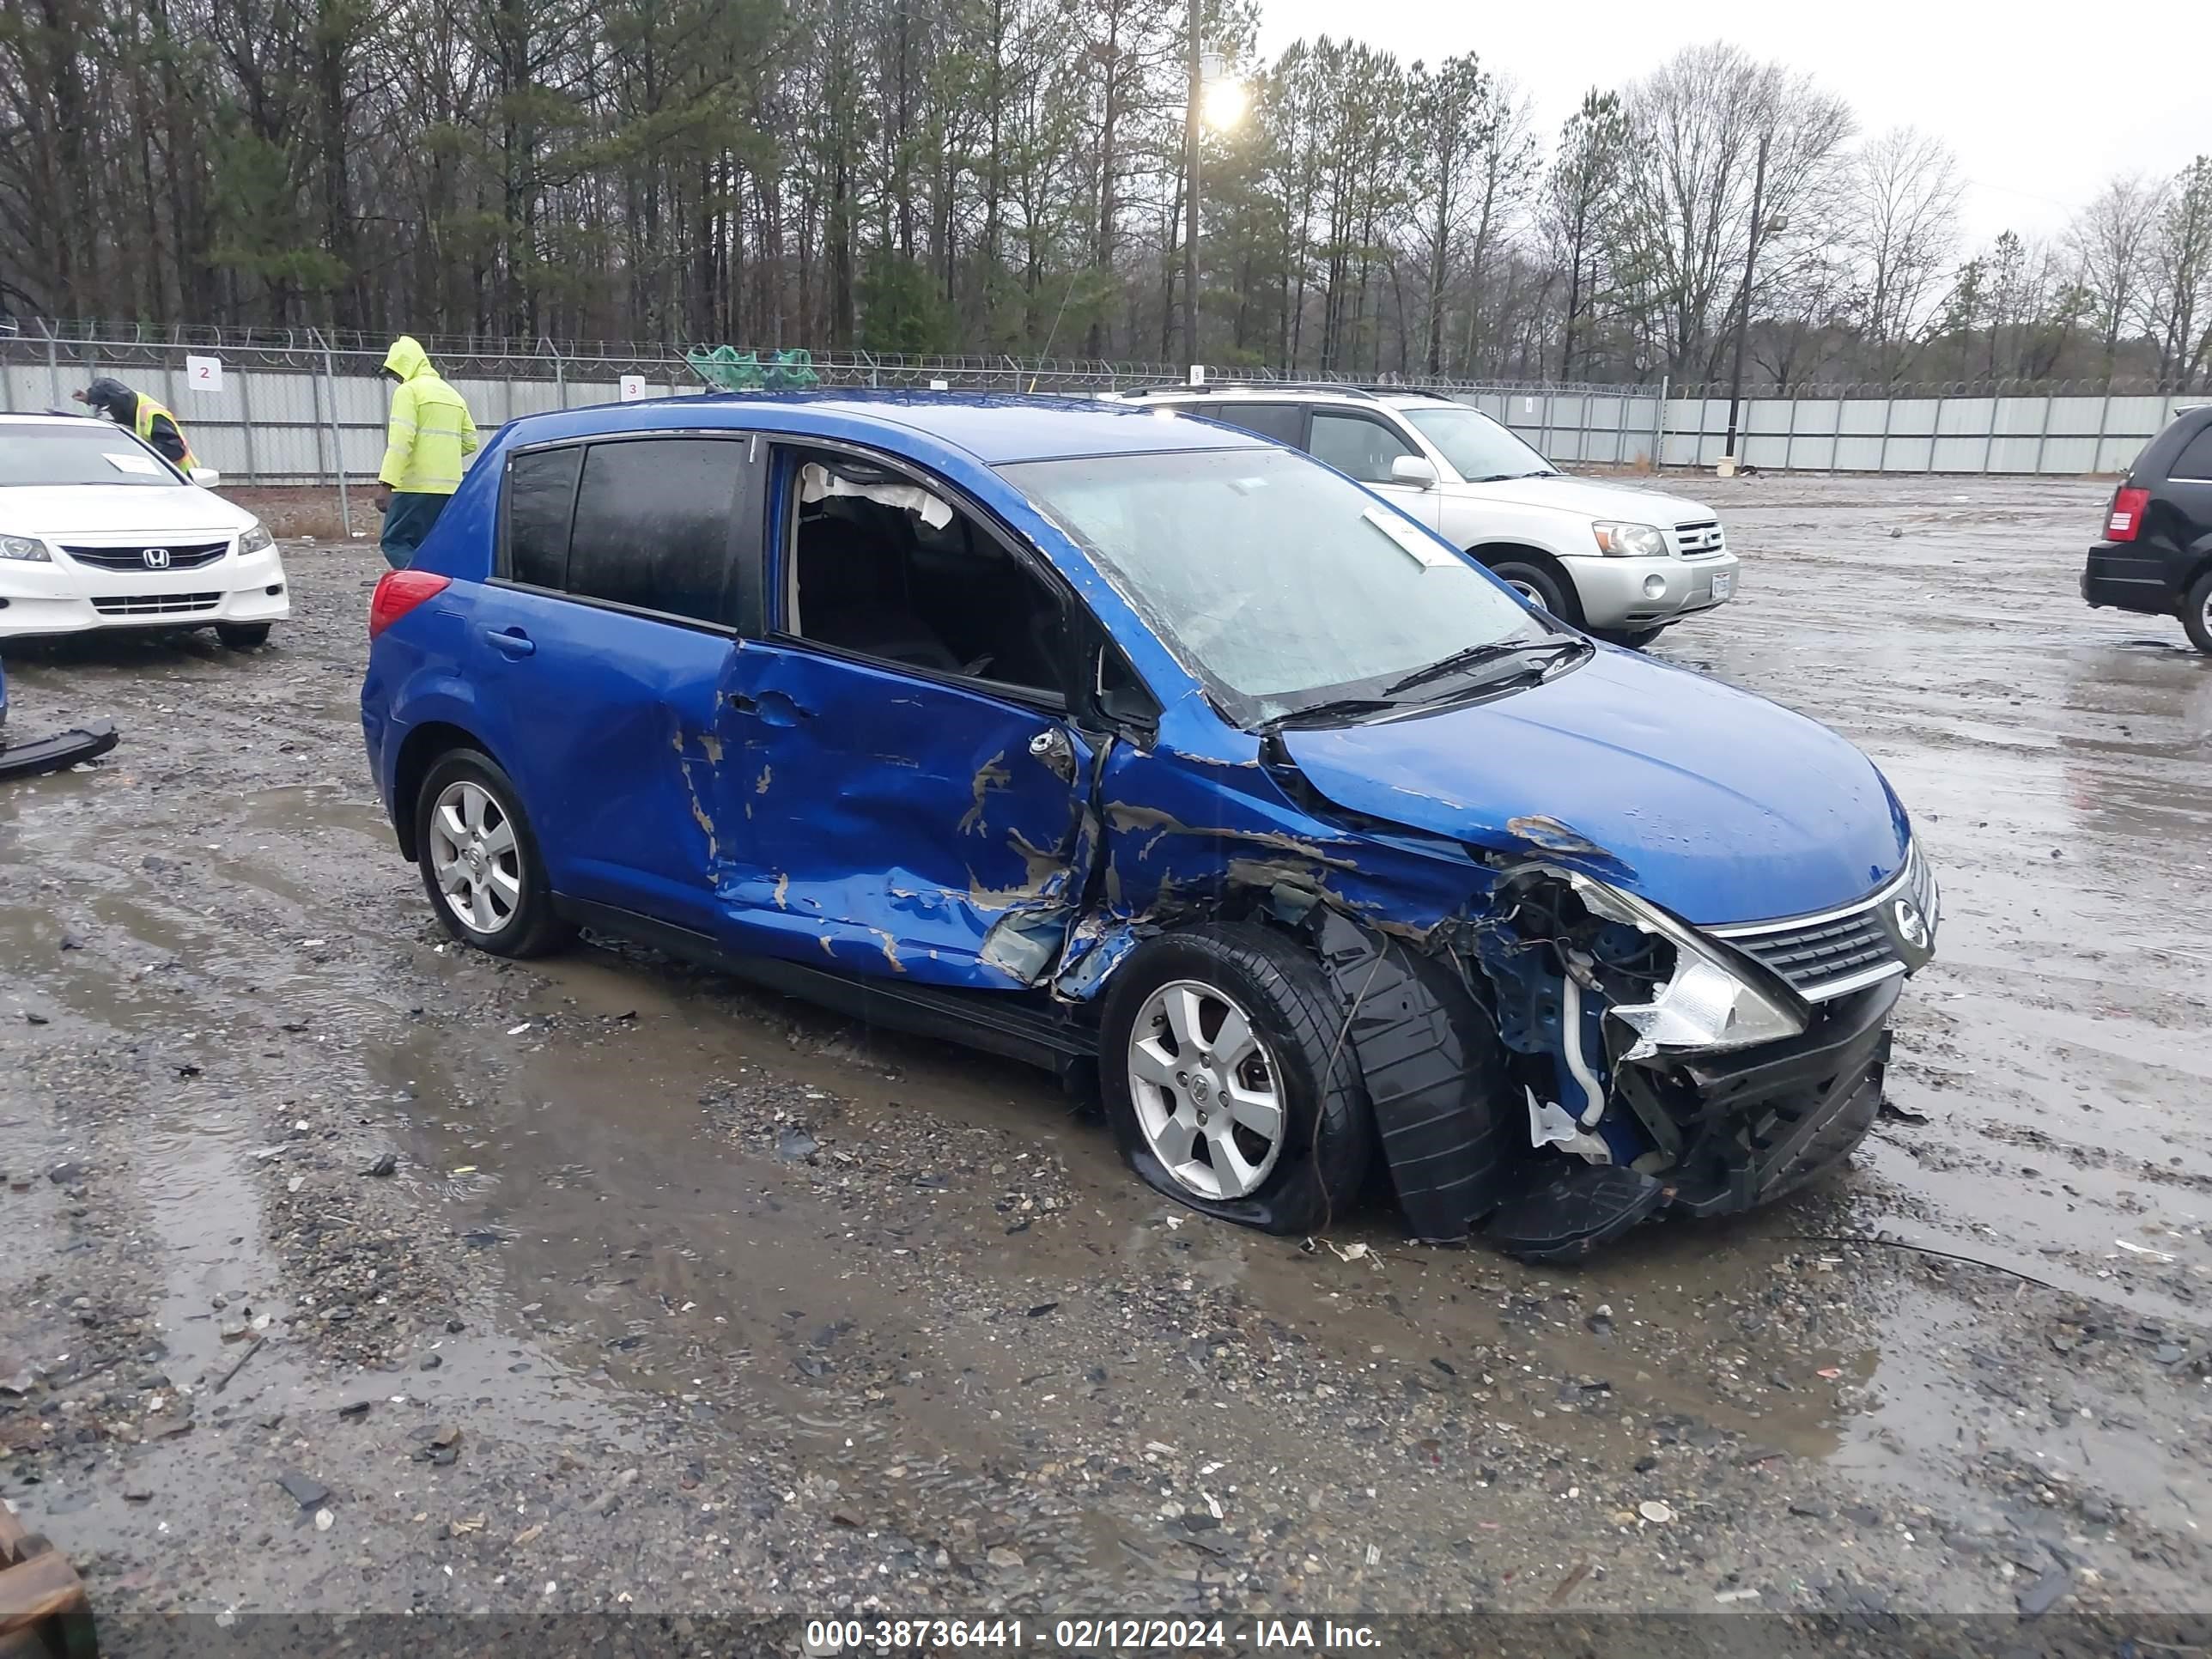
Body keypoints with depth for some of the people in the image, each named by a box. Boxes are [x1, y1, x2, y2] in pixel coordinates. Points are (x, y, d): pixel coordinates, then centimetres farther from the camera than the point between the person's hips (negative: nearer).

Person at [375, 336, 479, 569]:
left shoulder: (409, 390, -5)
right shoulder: (452, 394, 19)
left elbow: (400, 440, -16)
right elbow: (470, 442, 18)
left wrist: (386, 483, -20)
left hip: (417, 487, -8)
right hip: (450, 488, 8)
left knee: (395, 542, -5)